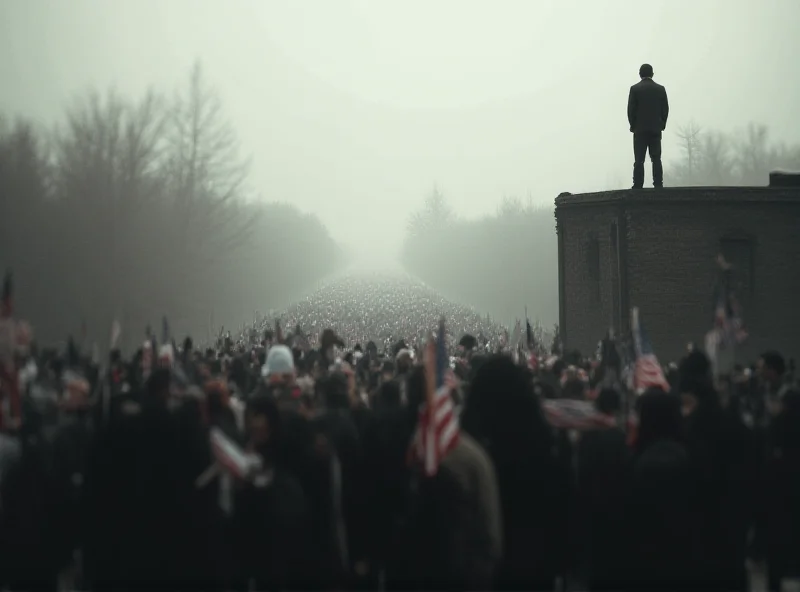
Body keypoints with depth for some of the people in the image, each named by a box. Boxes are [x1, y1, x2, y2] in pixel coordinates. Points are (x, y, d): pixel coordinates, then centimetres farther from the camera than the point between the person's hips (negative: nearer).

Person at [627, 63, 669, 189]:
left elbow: (631, 109, -5)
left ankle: (638, 186, -10)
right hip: (656, 129, 2)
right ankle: (658, 185, -2)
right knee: (656, 159, 4)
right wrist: (661, 125, 11)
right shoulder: (660, 89, 4)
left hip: (640, 129, -2)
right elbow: (665, 109, 3)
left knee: (639, 160, -4)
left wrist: (633, 126, 3)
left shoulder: (635, 89, -3)